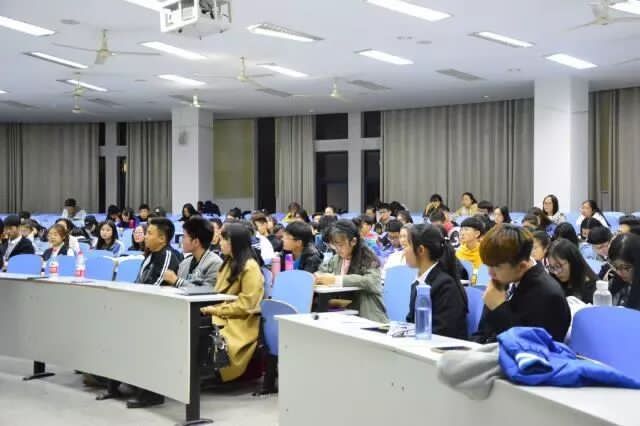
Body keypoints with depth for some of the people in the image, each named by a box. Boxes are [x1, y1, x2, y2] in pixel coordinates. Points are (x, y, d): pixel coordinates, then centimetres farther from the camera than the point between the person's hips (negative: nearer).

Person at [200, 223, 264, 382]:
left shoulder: (250, 267, -12)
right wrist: (209, 307, -1)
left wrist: (216, 310, -15)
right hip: (222, 316, 8)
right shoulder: (229, 263, 16)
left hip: (239, 324, -8)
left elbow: (245, 306, -16)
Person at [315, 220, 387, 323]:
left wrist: (336, 280, -27)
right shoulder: (336, 259, 11)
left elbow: (371, 282, -24)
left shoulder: (368, 259, -7)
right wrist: (318, 277, -5)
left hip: (369, 319, -6)